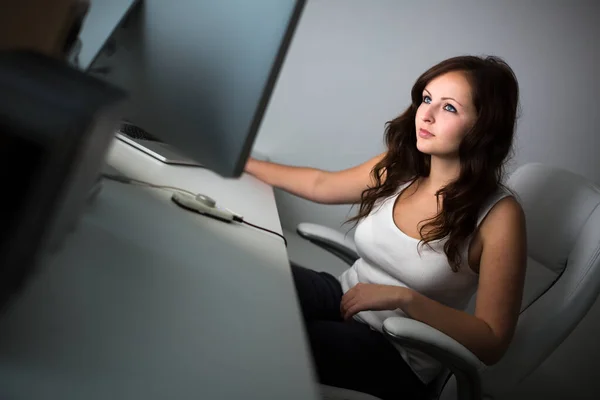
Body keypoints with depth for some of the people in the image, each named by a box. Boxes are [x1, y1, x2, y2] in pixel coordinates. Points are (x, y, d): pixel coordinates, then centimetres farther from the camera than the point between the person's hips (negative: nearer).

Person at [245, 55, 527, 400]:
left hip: (399, 356, -5)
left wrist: (404, 298, -25)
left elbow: (492, 343, -16)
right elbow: (321, 184, 16)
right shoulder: (398, 167, -1)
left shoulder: (499, 215, -16)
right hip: (343, 297, 5)